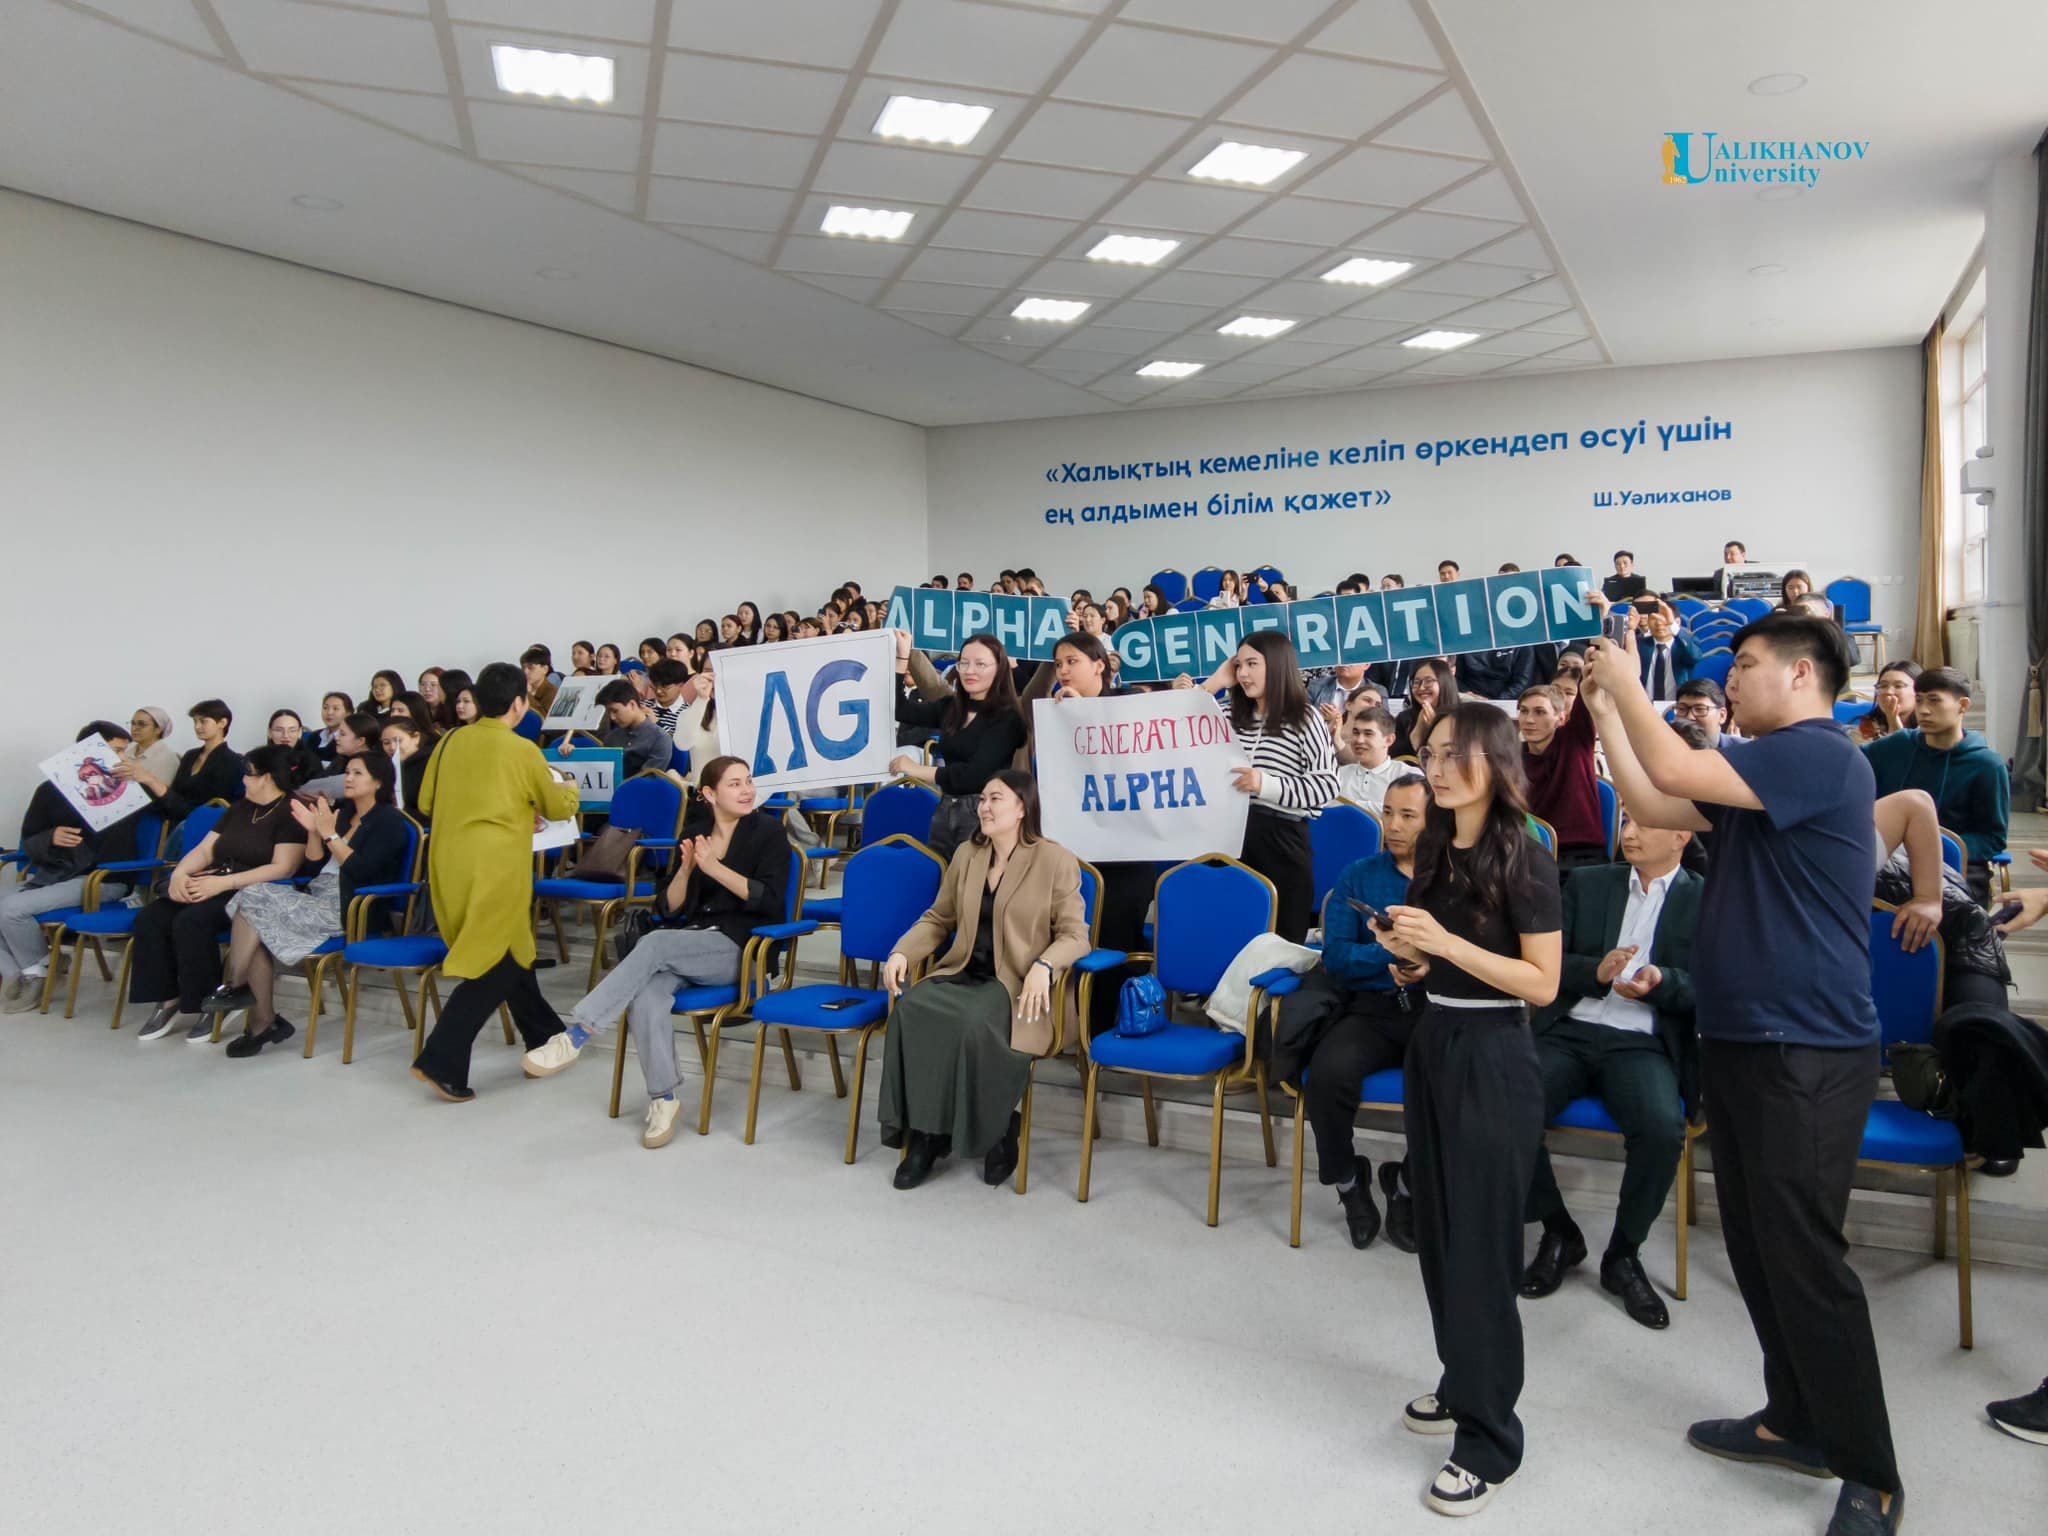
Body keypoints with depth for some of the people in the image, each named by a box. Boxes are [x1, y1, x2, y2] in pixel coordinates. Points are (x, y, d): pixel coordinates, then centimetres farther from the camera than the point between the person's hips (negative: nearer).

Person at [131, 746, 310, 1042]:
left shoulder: (290, 813, -5)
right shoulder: (240, 808, 21)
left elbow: (283, 868, -16)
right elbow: (204, 850, 18)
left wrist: (224, 882, -21)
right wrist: (180, 873, -4)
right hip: (213, 886, 8)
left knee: (191, 921, -31)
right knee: (151, 918, -16)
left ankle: (209, 1005, -16)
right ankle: (167, 1000, -10)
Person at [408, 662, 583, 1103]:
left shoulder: (451, 742, 7)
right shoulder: (522, 750, -8)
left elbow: (426, 802, 16)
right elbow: (558, 807, 3)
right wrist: (570, 791, 25)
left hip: (452, 864, 7)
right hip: (495, 868, -7)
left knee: (510, 952, 19)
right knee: (493, 967, 1)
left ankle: (546, 1040, 32)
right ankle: (440, 1061, -8)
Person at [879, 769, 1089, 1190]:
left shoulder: (1056, 861, -2)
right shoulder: (965, 855, 14)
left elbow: (1075, 935, -5)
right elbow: (938, 919, 19)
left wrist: (1044, 965, -25)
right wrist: (902, 952, 1)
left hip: (1017, 983, -5)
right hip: (961, 973, 5)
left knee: (973, 1024, -35)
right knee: (909, 1010, -27)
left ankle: (994, 1133, -11)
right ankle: (926, 1132, -16)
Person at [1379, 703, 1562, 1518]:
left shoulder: (1524, 858, -13)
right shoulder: (1433, 849, 6)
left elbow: (1542, 983, -16)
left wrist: (1446, 943, -23)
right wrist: (1405, 952, -6)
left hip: (1494, 1058, -7)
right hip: (1433, 1044, 7)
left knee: (1482, 1243, 0)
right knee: (1439, 1232, 16)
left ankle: (1489, 1435, 12)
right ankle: (1463, 1383, 34)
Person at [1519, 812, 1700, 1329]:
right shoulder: (1587, 884, 16)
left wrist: (1660, 983, -18)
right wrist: (1596, 971, -12)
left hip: (1642, 1044, -2)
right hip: (1569, 1032, 2)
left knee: (1663, 1128, -33)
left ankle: (1623, 1253, -5)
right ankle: (1558, 1231, 2)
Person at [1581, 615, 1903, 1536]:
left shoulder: (1819, 754, -15)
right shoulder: (1763, 770, 16)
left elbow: (1673, 771, -24)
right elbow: (1653, 806, 15)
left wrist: (1626, 680, -9)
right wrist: (1605, 709, 10)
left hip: (1807, 1052, -10)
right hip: (1739, 1039, 10)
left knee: (1803, 1259, -4)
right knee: (1756, 1248, 16)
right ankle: (1796, 1421, 30)